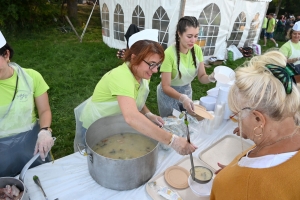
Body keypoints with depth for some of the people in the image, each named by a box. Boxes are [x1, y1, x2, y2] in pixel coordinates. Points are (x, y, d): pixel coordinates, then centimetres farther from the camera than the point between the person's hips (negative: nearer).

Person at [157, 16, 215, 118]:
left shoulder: (197, 50, -11)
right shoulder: (169, 53, -26)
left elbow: (201, 76, -4)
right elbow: (165, 86, -24)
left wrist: (210, 77, -26)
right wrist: (182, 98, -39)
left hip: (187, 91, 5)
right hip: (169, 94, -4)